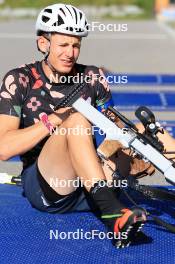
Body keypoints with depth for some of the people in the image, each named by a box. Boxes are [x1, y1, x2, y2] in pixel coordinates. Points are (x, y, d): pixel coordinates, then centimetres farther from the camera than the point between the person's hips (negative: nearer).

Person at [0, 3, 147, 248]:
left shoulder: (92, 77, 8)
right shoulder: (20, 80, -2)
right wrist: (54, 120, -17)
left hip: (89, 186, 3)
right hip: (43, 187, -3)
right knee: (77, 120, -32)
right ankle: (112, 213, -43)